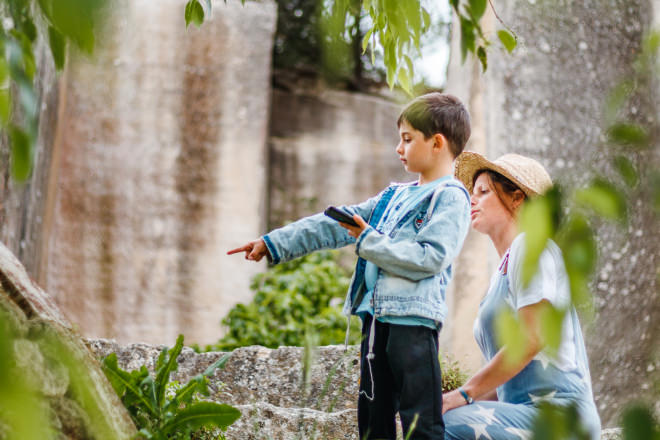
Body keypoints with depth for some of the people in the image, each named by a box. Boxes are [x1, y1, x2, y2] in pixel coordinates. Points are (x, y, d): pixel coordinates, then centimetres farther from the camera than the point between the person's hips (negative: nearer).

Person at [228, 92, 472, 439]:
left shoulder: (450, 197, -4)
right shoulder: (394, 196, 21)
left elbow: (430, 258, -17)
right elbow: (332, 226, 21)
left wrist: (369, 242, -12)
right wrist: (273, 243, 18)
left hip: (412, 320, -9)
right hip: (376, 317, 9)